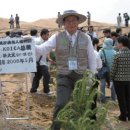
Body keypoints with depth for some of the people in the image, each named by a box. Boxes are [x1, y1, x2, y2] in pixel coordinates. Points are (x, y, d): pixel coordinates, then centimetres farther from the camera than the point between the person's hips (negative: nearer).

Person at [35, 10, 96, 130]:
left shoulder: (86, 38, -1)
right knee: (61, 104, -15)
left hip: (81, 76, 2)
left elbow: (92, 58, 4)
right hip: (64, 76, -2)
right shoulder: (57, 38, -4)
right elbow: (43, 50, -13)